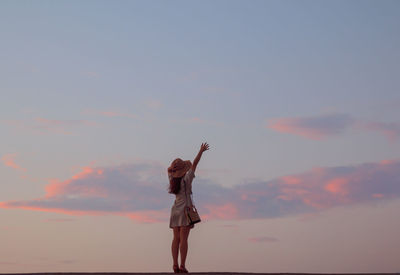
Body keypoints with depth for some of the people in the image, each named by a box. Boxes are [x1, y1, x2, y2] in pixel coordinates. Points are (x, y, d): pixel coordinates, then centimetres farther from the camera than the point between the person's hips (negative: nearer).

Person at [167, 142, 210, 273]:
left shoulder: (172, 179, 6)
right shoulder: (186, 179, -8)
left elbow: (169, 169, 27)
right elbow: (195, 163, -4)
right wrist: (201, 151, 3)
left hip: (175, 211, 6)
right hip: (185, 210, -6)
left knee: (176, 239, 4)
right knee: (183, 239, -9)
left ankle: (175, 265, -2)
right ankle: (182, 266, -12)